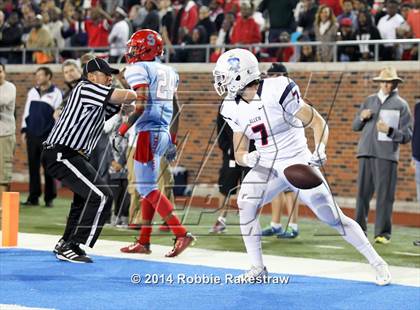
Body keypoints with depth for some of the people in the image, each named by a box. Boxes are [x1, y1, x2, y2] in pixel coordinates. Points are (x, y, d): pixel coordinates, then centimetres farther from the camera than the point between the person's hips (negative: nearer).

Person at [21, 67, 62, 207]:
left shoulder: (56, 93, -2)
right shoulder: (32, 92, 13)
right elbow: (26, 112, 17)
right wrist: (24, 130, 12)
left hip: (48, 136, -4)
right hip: (32, 135, 5)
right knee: (33, 167, 5)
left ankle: (49, 198, 6)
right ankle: (33, 197, 9)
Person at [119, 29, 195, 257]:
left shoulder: (138, 69, -7)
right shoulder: (168, 72, 18)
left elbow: (141, 105, -18)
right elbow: (175, 110, 19)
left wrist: (122, 130, -14)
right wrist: (172, 141, 24)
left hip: (148, 133, -8)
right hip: (163, 134, 8)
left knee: (147, 188, -7)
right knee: (147, 187, 13)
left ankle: (181, 234, -14)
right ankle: (143, 242, 16)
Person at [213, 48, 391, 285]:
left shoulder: (277, 91, -20)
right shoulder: (234, 109, 0)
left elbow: (318, 123, -15)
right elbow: (239, 153, 6)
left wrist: (319, 152, -31)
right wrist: (248, 158, -18)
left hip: (298, 164, -5)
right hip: (267, 167, 5)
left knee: (333, 217, -3)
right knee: (246, 204, -19)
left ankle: (378, 263, 11)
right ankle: (258, 269, -7)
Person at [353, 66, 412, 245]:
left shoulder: (401, 105, 6)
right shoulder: (370, 101, 17)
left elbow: (407, 135, 0)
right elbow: (355, 126, 20)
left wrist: (389, 131, -16)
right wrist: (362, 117, -1)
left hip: (387, 155, -4)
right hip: (366, 152, 4)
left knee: (384, 195, -6)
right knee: (363, 192, 3)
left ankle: (383, 233, -3)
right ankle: (359, 229, 9)